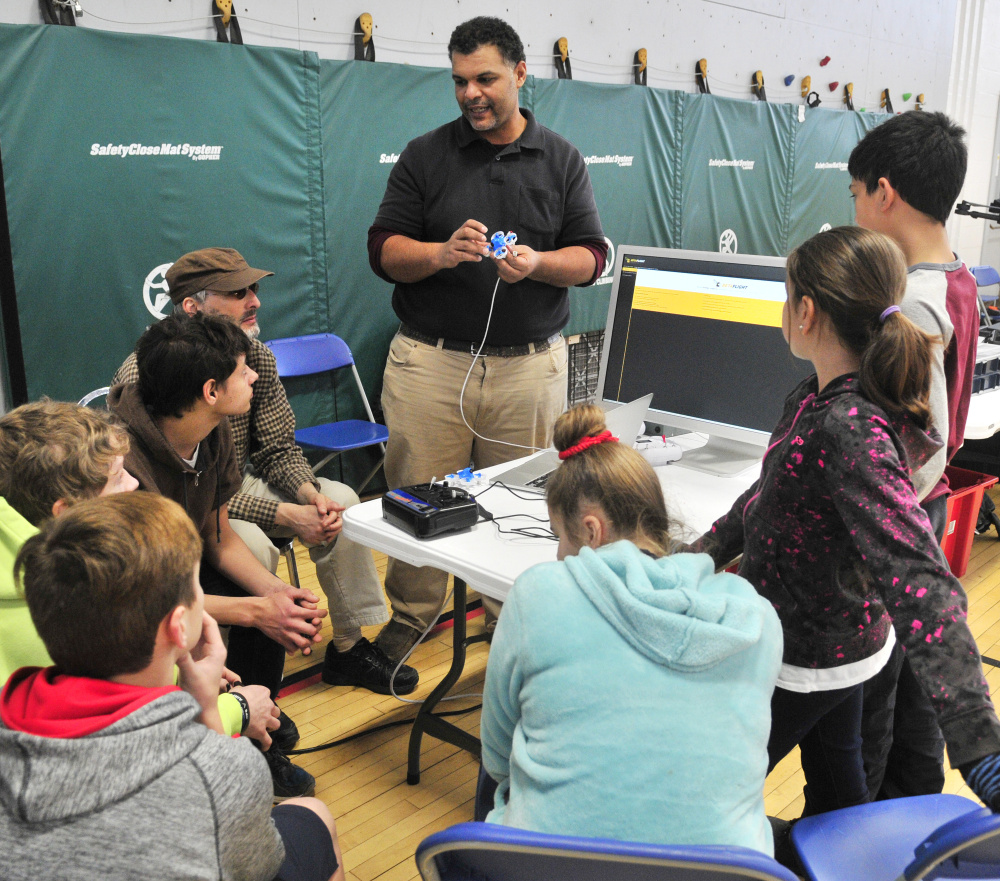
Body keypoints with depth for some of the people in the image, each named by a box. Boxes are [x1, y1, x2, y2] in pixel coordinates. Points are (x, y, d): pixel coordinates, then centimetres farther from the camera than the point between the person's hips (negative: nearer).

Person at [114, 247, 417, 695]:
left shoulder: (256, 355, -6)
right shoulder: (143, 376, -26)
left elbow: (279, 448, 1)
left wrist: (309, 492, -22)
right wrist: (285, 515, -31)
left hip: (236, 484, 7)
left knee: (340, 499, -9)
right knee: (251, 545, -33)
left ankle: (348, 647, 2)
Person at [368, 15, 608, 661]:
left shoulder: (562, 160, 9)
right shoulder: (424, 156, 7)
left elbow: (592, 256, 6)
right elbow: (383, 250, 2)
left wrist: (537, 263, -16)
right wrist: (442, 253, -18)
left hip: (530, 364, 1)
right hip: (430, 360, 0)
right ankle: (411, 618, 24)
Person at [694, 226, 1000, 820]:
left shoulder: (853, 432, -33)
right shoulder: (819, 396, -5)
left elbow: (917, 582, -41)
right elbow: (773, 493, 11)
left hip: (802, 663, -9)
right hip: (847, 639, 9)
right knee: (835, 776, 28)